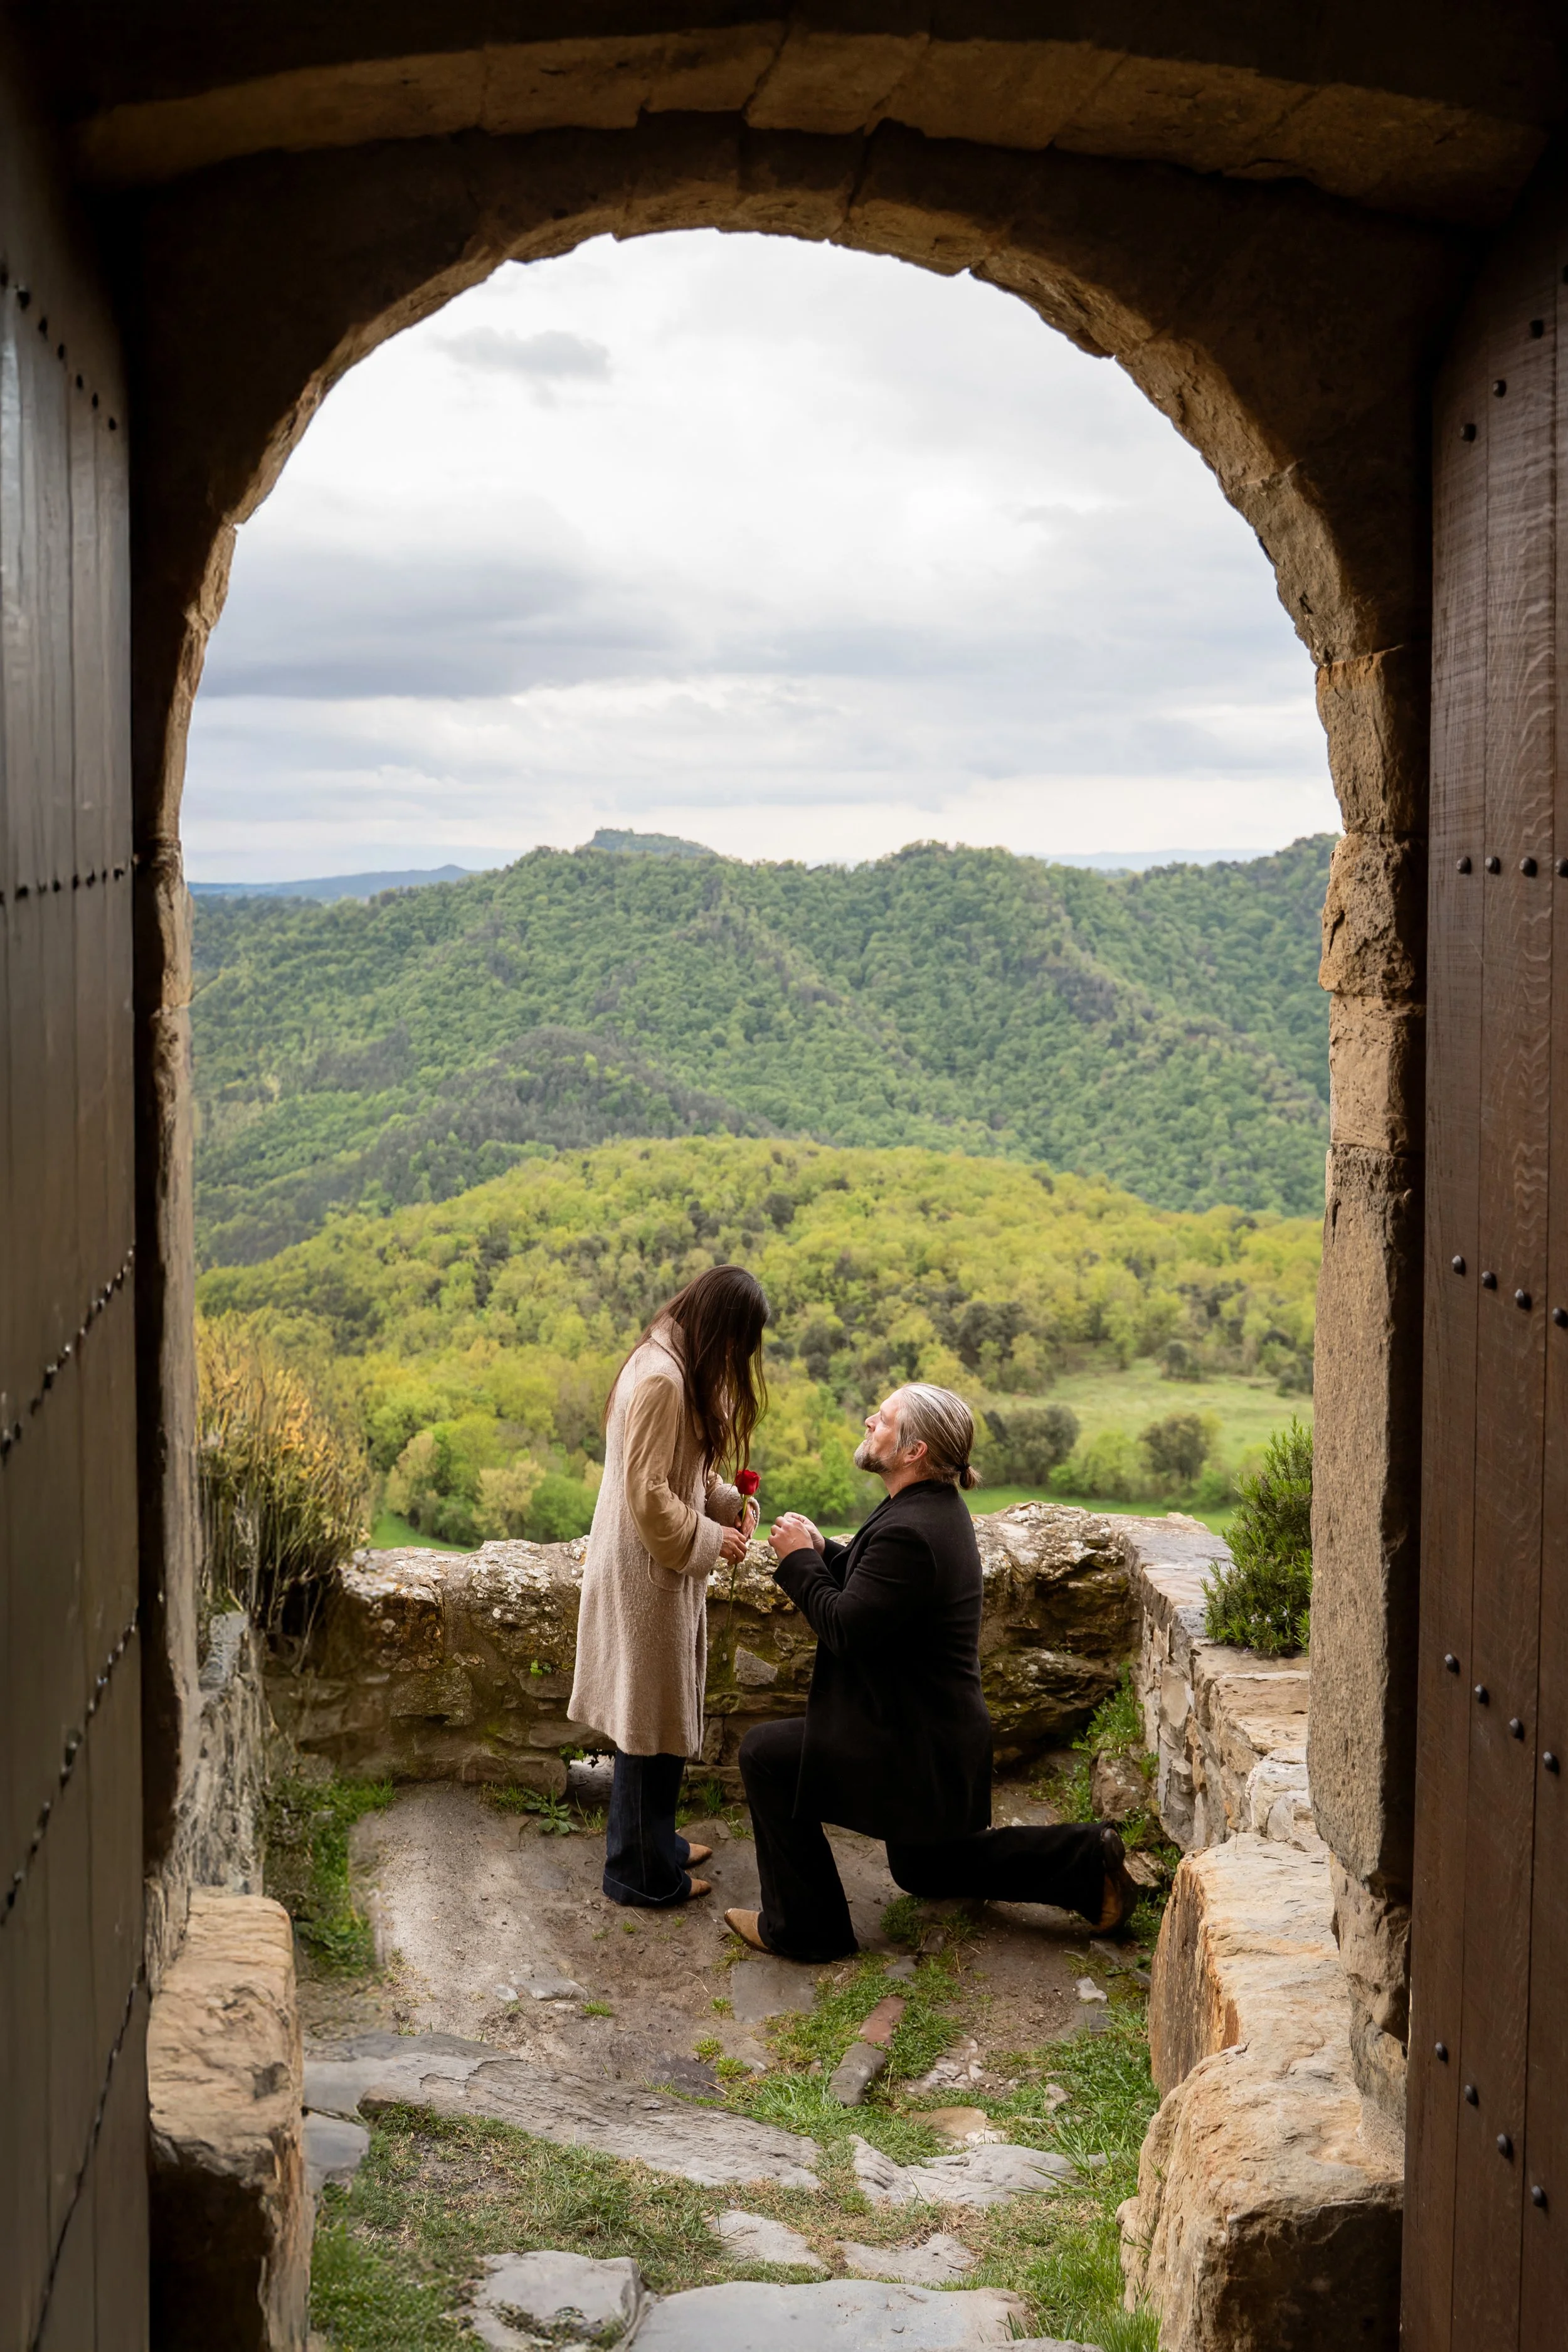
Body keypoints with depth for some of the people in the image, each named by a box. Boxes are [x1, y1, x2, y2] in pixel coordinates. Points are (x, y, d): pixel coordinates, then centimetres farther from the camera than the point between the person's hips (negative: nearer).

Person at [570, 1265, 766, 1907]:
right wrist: (709, 1541, -14)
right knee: (653, 1718, 2)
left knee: (659, 1712, 21)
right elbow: (649, 1497, -25)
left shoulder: (672, 1365, 8)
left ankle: (650, 1840, 35)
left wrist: (728, 1502, 5)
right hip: (648, 1571, -10)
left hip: (658, 1565, 10)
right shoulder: (661, 1382, -25)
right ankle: (641, 1873, 15)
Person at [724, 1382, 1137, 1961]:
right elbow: (869, 1590, 14)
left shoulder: (910, 1532, -29)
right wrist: (821, 1551, -2)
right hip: (942, 1735, 11)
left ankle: (805, 1927, 5)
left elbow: (844, 1627, -28)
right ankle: (1085, 1859, 22)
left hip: (914, 1748, -11)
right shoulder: (937, 1506, 4)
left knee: (766, 1756, -4)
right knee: (924, 1868, 26)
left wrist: (798, 1560, -15)